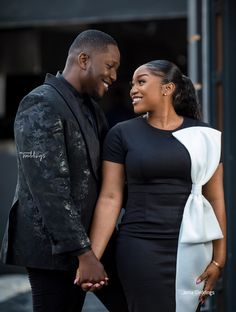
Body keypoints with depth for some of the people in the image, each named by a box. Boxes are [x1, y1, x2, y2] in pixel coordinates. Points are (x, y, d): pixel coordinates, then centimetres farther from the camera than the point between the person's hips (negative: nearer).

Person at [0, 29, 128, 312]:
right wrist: (83, 252, -25)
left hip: (91, 238, 9)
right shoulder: (41, 106, -15)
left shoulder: (91, 107, 15)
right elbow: (49, 188, -22)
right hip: (53, 246, -9)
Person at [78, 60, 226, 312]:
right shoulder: (122, 134, 1)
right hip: (141, 248, -2)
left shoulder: (202, 136, 5)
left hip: (192, 250, 2)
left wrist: (219, 258, 1)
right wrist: (92, 257, -9)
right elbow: (110, 197, -2)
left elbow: (215, 199, 6)